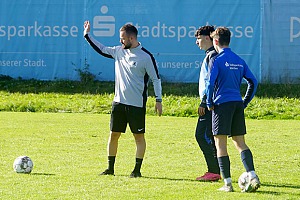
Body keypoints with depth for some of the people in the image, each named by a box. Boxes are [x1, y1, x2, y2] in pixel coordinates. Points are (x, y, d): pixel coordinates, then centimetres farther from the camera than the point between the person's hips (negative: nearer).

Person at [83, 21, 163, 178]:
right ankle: (110, 168, 14)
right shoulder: (119, 51, 8)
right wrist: (87, 35, 20)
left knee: (139, 136, -1)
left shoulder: (146, 57, -9)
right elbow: (101, 49, 23)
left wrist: (158, 100, -9)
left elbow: (156, 79, -5)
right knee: (113, 134, 6)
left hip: (137, 105, -6)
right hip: (119, 101, 6)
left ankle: (137, 170, 3)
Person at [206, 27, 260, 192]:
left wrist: (209, 103, -3)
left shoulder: (217, 60, -7)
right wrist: (245, 102, 16)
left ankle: (227, 184, -2)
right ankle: (252, 177, -7)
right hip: (238, 104, 6)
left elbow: (210, 84, -15)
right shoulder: (239, 61, 13)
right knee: (240, 142, 10)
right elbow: (253, 82, 12)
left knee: (220, 145, 0)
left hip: (222, 104, -6)